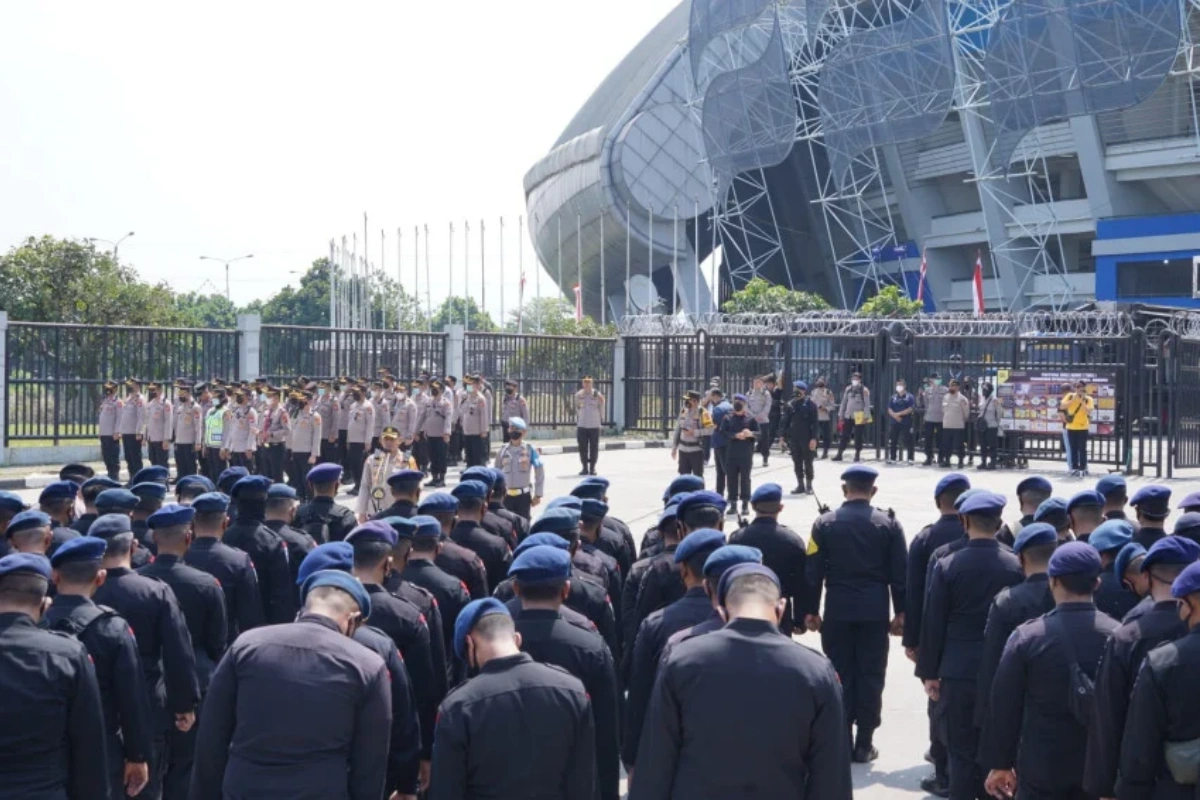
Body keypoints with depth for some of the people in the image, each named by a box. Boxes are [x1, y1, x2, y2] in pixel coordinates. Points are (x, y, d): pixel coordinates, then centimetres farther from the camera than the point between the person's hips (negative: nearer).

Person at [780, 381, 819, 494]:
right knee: (797, 463, 8)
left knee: (808, 462, 4)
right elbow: (784, 421, 10)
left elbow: (814, 423, -8)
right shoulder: (789, 405, 8)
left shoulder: (810, 405, -5)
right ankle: (800, 485, 15)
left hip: (806, 438, -4)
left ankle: (809, 484, 14)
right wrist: (783, 435, 3)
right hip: (793, 438, 4)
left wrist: (814, 438, -13)